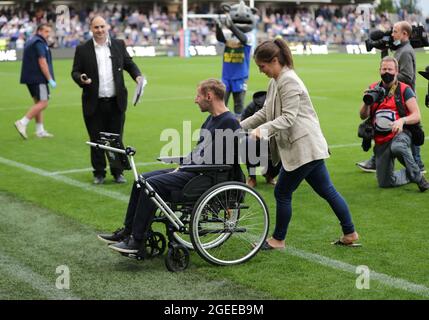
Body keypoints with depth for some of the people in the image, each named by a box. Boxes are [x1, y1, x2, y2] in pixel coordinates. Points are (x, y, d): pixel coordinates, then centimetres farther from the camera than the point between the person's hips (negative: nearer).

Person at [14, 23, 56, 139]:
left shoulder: (31, 42, 19)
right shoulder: (39, 43, -12)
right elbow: (42, 63, -18)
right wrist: (50, 79, -16)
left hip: (30, 78, 10)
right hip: (38, 78, -10)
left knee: (38, 103, 13)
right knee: (43, 103, -10)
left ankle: (40, 131, 15)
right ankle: (22, 123, -13)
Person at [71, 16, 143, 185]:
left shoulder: (119, 45, 6)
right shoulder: (82, 49, 0)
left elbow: (129, 63, 13)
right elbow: (75, 71, 3)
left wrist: (137, 75, -5)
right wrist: (81, 79, -19)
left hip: (116, 102, 1)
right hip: (94, 104, -1)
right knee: (96, 140, 5)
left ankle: (118, 172, 18)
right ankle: (99, 173, 16)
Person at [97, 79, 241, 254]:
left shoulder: (229, 123, -13)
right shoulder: (211, 119, 18)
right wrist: (180, 167, 7)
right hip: (190, 169, 10)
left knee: (153, 184, -22)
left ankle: (137, 241, -17)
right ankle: (127, 231, 6)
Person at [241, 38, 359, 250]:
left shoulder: (288, 81, -17)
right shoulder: (276, 81, 14)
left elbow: (288, 117, -23)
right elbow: (266, 112, 18)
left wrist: (263, 130, -31)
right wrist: (241, 126, 12)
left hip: (304, 147, -10)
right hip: (305, 147, 10)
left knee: (282, 192, 0)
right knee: (327, 191, 13)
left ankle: (278, 240, 14)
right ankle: (350, 234, 20)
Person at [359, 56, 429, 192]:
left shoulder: (404, 90, -4)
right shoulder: (373, 89, 7)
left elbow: (416, 116, -10)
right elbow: (363, 116, 7)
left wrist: (402, 121, -30)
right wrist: (367, 103, -14)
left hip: (400, 134, -4)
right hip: (381, 141, 5)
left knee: (397, 147, -42)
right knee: (384, 183, 5)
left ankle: (417, 175, -18)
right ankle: (409, 175, 34)